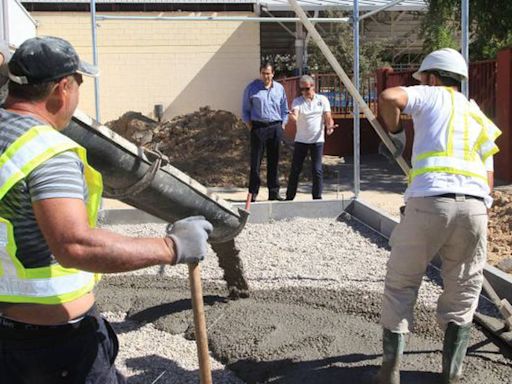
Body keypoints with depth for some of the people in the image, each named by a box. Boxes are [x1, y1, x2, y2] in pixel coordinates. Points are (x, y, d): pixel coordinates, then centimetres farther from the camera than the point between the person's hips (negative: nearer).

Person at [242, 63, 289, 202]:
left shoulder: (279, 88, 11)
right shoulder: (252, 88, 2)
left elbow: (284, 110, 16)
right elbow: (245, 110, 6)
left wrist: (282, 125, 7)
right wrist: (250, 126, -2)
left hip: (275, 127, 3)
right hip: (258, 127, -3)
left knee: (274, 162, 7)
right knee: (255, 162, -3)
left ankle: (274, 192, 12)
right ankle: (253, 193, 2)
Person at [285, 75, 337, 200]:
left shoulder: (322, 100, 3)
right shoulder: (297, 101, -1)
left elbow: (328, 117, -1)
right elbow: (295, 116, -19)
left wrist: (330, 126, -24)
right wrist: (292, 116, -43)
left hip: (317, 140, 0)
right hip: (301, 140, 0)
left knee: (317, 170, -1)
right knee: (295, 169, 3)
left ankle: (317, 197, 9)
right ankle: (289, 197, 13)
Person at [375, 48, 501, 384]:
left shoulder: (432, 96, 15)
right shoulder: (482, 121, 29)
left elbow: (388, 97, -4)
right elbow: (488, 179, 24)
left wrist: (393, 130, 14)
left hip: (429, 201, -4)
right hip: (475, 206, 4)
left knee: (401, 285, 12)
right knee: (463, 293, 18)